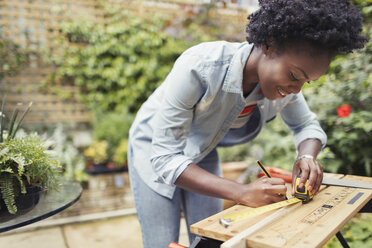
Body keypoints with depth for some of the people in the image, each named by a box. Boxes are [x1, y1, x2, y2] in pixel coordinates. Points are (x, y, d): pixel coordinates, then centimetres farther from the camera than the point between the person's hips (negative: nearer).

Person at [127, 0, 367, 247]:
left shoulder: (285, 82, -17)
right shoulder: (198, 67, -37)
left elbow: (307, 125, 0)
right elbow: (165, 157, -35)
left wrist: (307, 156, -24)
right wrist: (242, 192, -42)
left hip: (202, 154, 5)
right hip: (155, 149, -4)